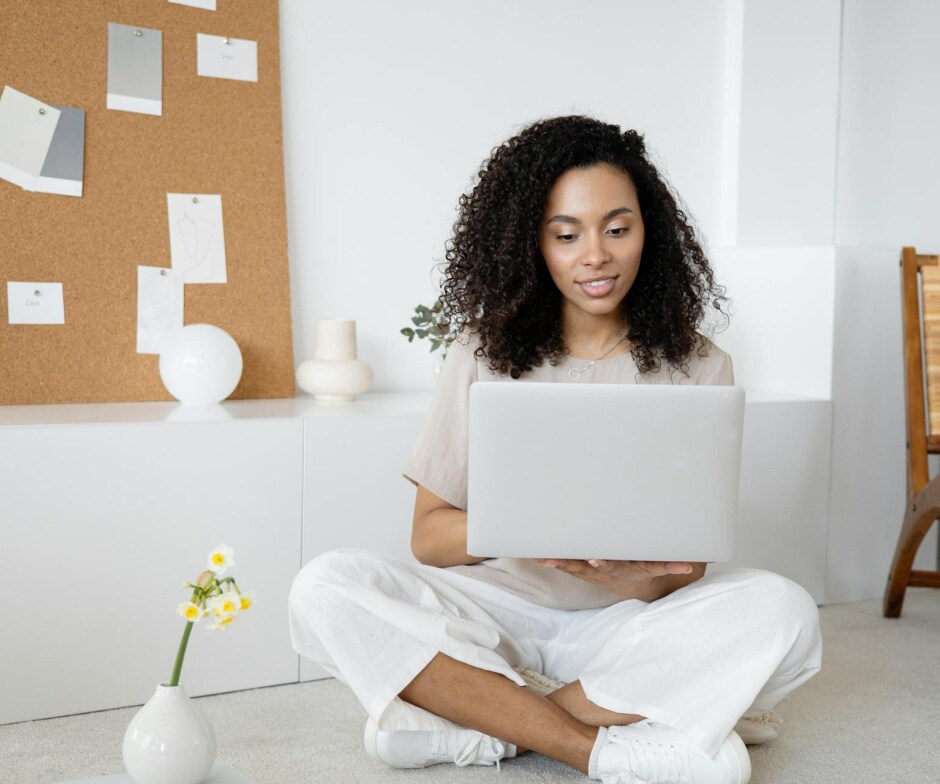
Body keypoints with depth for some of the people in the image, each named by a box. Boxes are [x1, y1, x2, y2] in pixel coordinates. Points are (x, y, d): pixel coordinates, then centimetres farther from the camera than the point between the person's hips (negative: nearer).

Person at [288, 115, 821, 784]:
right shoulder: (485, 356, 1)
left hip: (629, 628, 0)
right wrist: (513, 527, -24)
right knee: (326, 589, -23)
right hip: (500, 613, 1)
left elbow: (684, 571, -2)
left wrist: (637, 580, -27)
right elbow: (429, 535, -1)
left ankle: (480, 722, -22)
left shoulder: (696, 366, 0)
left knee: (782, 613, -28)